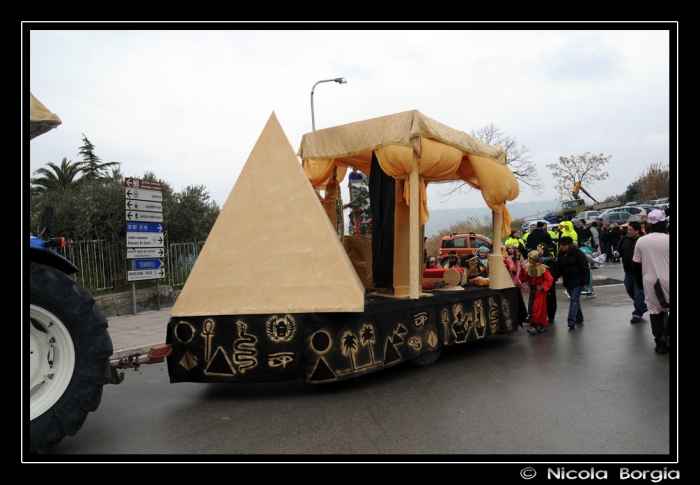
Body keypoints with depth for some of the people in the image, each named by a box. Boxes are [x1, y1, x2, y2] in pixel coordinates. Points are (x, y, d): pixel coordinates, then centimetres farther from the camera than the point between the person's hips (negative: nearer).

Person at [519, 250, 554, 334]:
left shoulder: (542, 268, -15)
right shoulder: (528, 267, -1)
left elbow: (550, 279, -13)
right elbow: (523, 279, -6)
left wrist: (542, 286, -19)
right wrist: (522, 270, -18)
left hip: (540, 291, -6)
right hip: (533, 291, 6)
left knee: (538, 308, -10)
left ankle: (535, 326, -9)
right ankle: (544, 325, 26)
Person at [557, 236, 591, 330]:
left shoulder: (577, 253, -12)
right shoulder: (561, 254, 5)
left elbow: (585, 268, -12)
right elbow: (559, 268, 12)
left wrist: (585, 282, -15)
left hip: (578, 281, -6)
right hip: (568, 282, 6)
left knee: (574, 300, -14)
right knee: (575, 300, 16)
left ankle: (572, 321, -18)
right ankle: (579, 318, 30)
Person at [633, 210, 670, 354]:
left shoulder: (641, 241, -1)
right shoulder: (668, 239, -12)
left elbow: (636, 264, 5)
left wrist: (640, 282, 16)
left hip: (650, 282, 3)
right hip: (667, 281, -3)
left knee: (655, 310, 11)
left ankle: (660, 343, 13)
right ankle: (667, 336, 4)